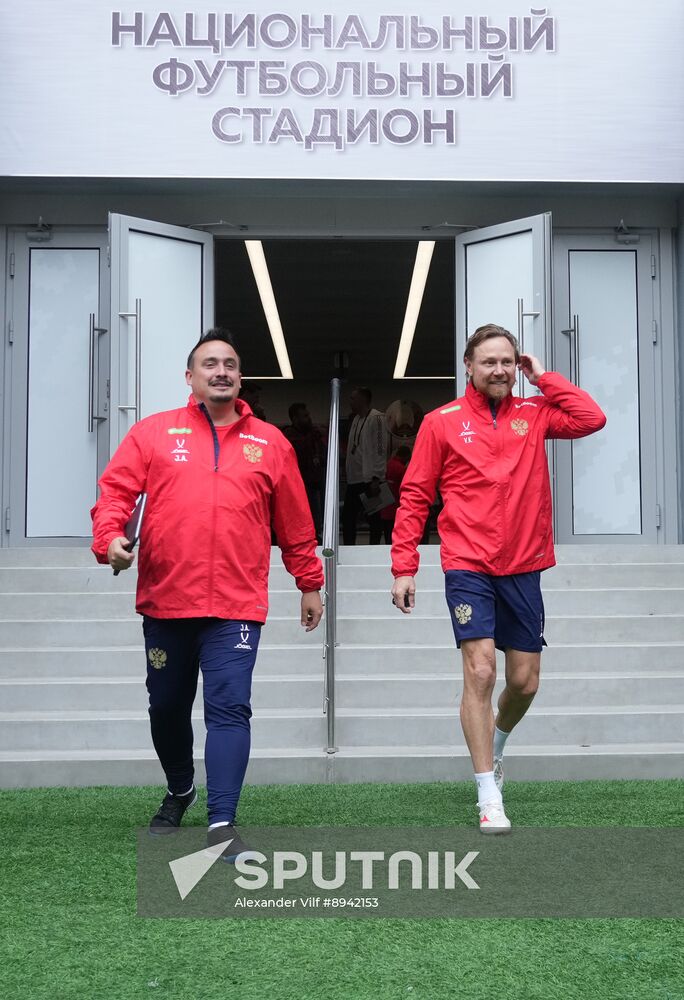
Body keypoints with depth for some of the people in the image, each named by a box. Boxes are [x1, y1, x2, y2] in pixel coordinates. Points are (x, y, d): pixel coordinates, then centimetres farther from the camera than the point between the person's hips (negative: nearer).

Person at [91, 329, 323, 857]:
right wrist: (109, 536, -19)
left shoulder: (270, 443, 9)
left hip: (237, 604, -1)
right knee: (167, 706, 15)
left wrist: (310, 583, 18)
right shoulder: (152, 433, 7)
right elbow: (116, 490, 0)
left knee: (229, 708, -11)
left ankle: (222, 823, -10)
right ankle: (179, 792, 39)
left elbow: (296, 523, 14)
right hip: (165, 600, 1)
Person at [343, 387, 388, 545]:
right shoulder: (356, 419, 17)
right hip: (354, 479, 8)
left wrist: (376, 478, -19)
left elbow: (381, 450, -14)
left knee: (373, 518, 0)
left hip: (369, 479, -8)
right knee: (347, 517, 9)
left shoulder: (376, 418, -9)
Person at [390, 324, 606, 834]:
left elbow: (592, 419, -10)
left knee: (525, 681, 8)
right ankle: (489, 797, -4)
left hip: (523, 567, 3)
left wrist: (543, 377, -3)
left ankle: (496, 743, 40)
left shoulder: (534, 414, 7)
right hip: (468, 567, -3)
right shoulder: (442, 422, 0)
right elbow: (414, 499, 0)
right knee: (480, 671, -13)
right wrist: (404, 567, -6)